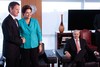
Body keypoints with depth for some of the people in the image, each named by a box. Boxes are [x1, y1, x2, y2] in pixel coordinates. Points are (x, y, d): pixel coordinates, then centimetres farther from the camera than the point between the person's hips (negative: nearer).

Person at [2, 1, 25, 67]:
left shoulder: (15, 20, 12)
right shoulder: (7, 21, -18)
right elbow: (9, 37, -23)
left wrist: (20, 38, -2)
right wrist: (21, 41, -13)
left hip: (16, 49, 9)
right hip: (11, 50, -9)